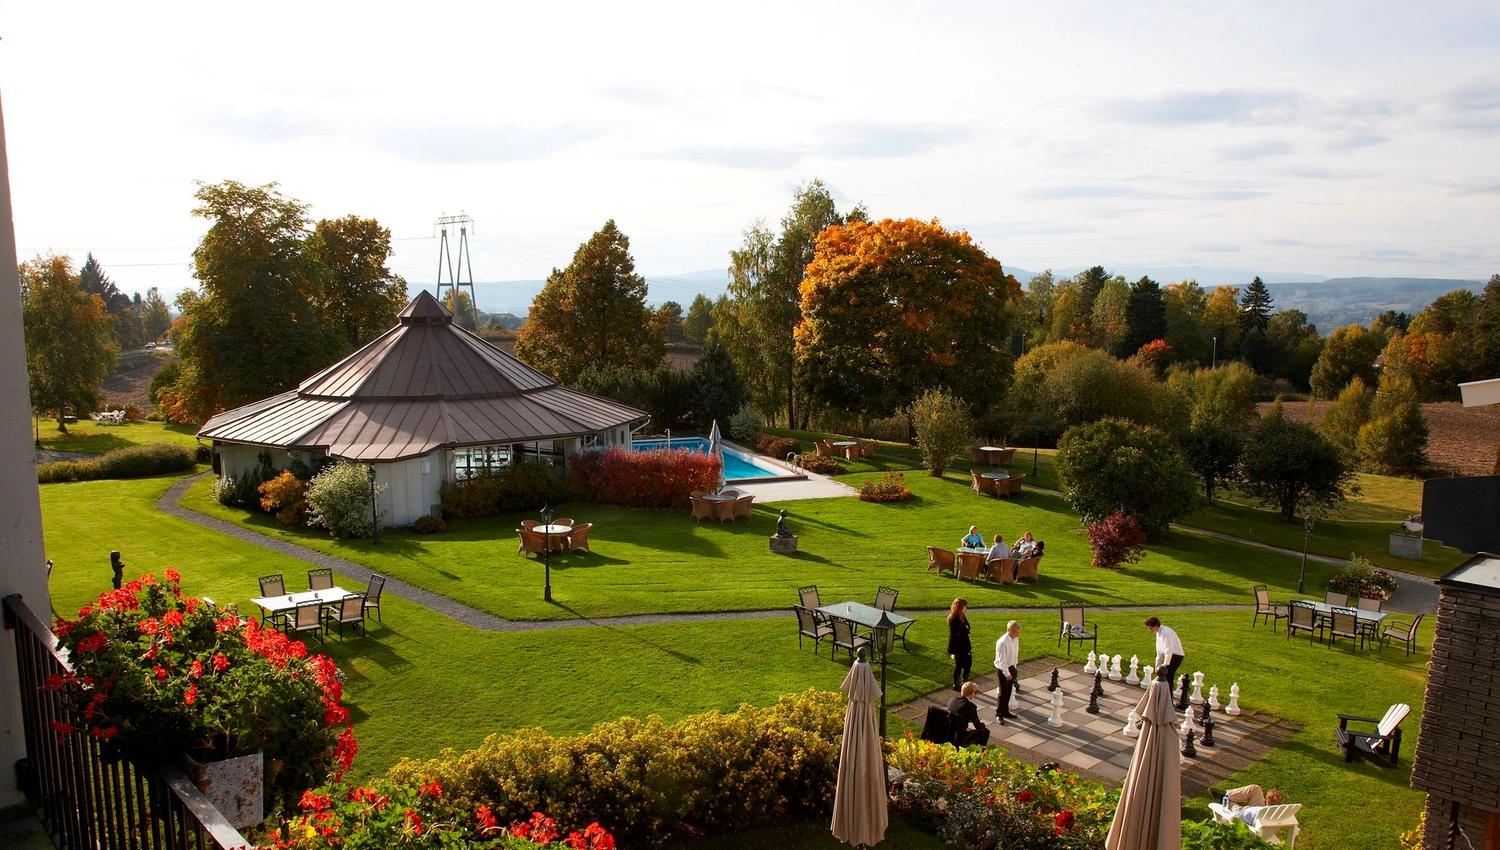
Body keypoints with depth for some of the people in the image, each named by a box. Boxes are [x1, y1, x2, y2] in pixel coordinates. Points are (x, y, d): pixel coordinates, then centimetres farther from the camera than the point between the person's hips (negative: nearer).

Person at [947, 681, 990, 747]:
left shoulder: (953, 700, 3)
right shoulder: (970, 706, -17)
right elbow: (978, 726, -7)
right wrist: (983, 725, 17)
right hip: (959, 740, -7)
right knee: (985, 731, 10)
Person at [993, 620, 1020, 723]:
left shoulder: (1016, 639, -3)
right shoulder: (1002, 642, -27)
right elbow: (1001, 660, -23)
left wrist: (1014, 668, 11)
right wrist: (1007, 673, -20)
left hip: (1011, 667, 7)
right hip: (1003, 669, -7)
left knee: (1009, 691, 18)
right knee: (1003, 692, 1)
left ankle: (1005, 711, 33)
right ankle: (999, 714, 17)